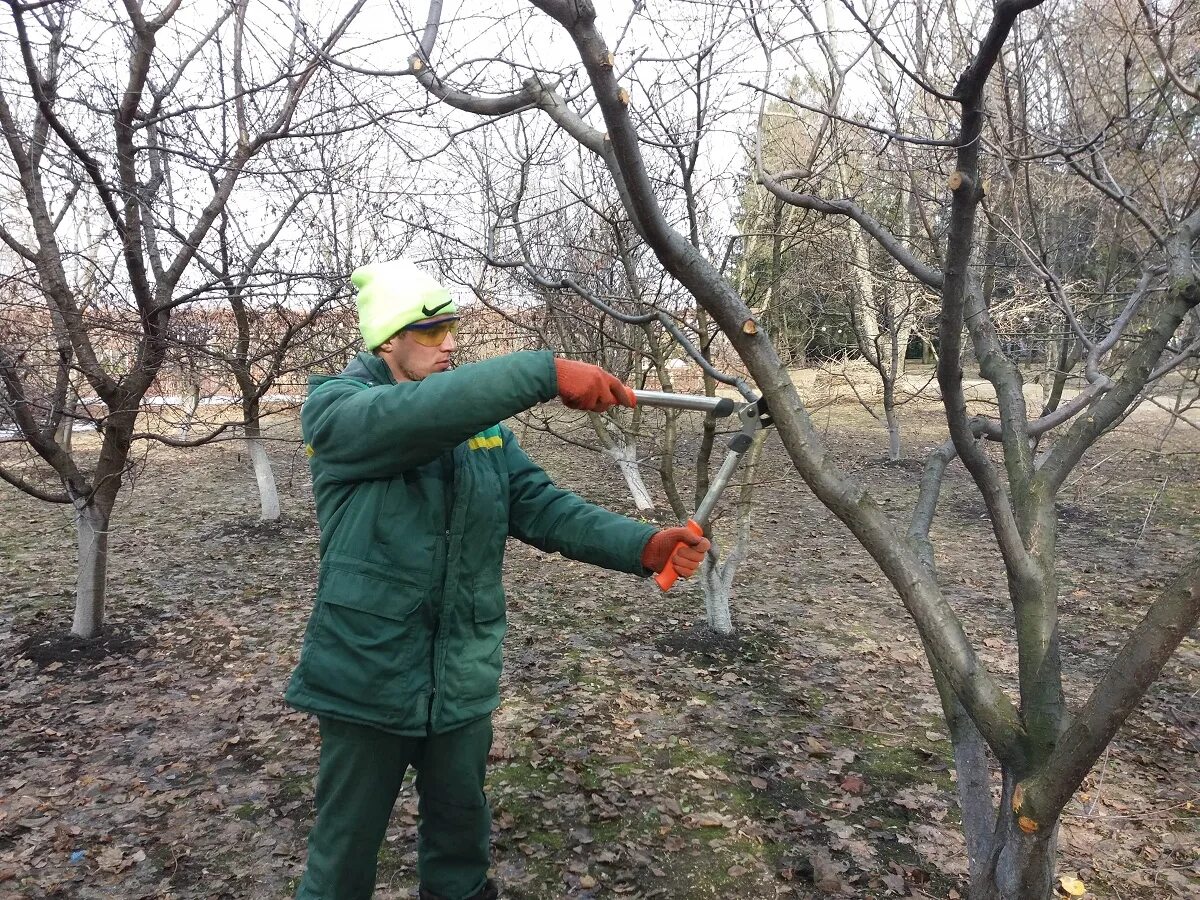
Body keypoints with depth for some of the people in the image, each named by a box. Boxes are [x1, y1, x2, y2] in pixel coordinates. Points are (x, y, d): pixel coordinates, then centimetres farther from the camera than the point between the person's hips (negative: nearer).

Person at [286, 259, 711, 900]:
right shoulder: (334, 409, -13)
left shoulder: (480, 419, 4)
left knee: (462, 836, 24)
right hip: (368, 677, -4)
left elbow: (542, 507, -4)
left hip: (463, 679, 5)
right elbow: (422, 413, -34)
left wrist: (645, 546, -17)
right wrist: (546, 373, -41)